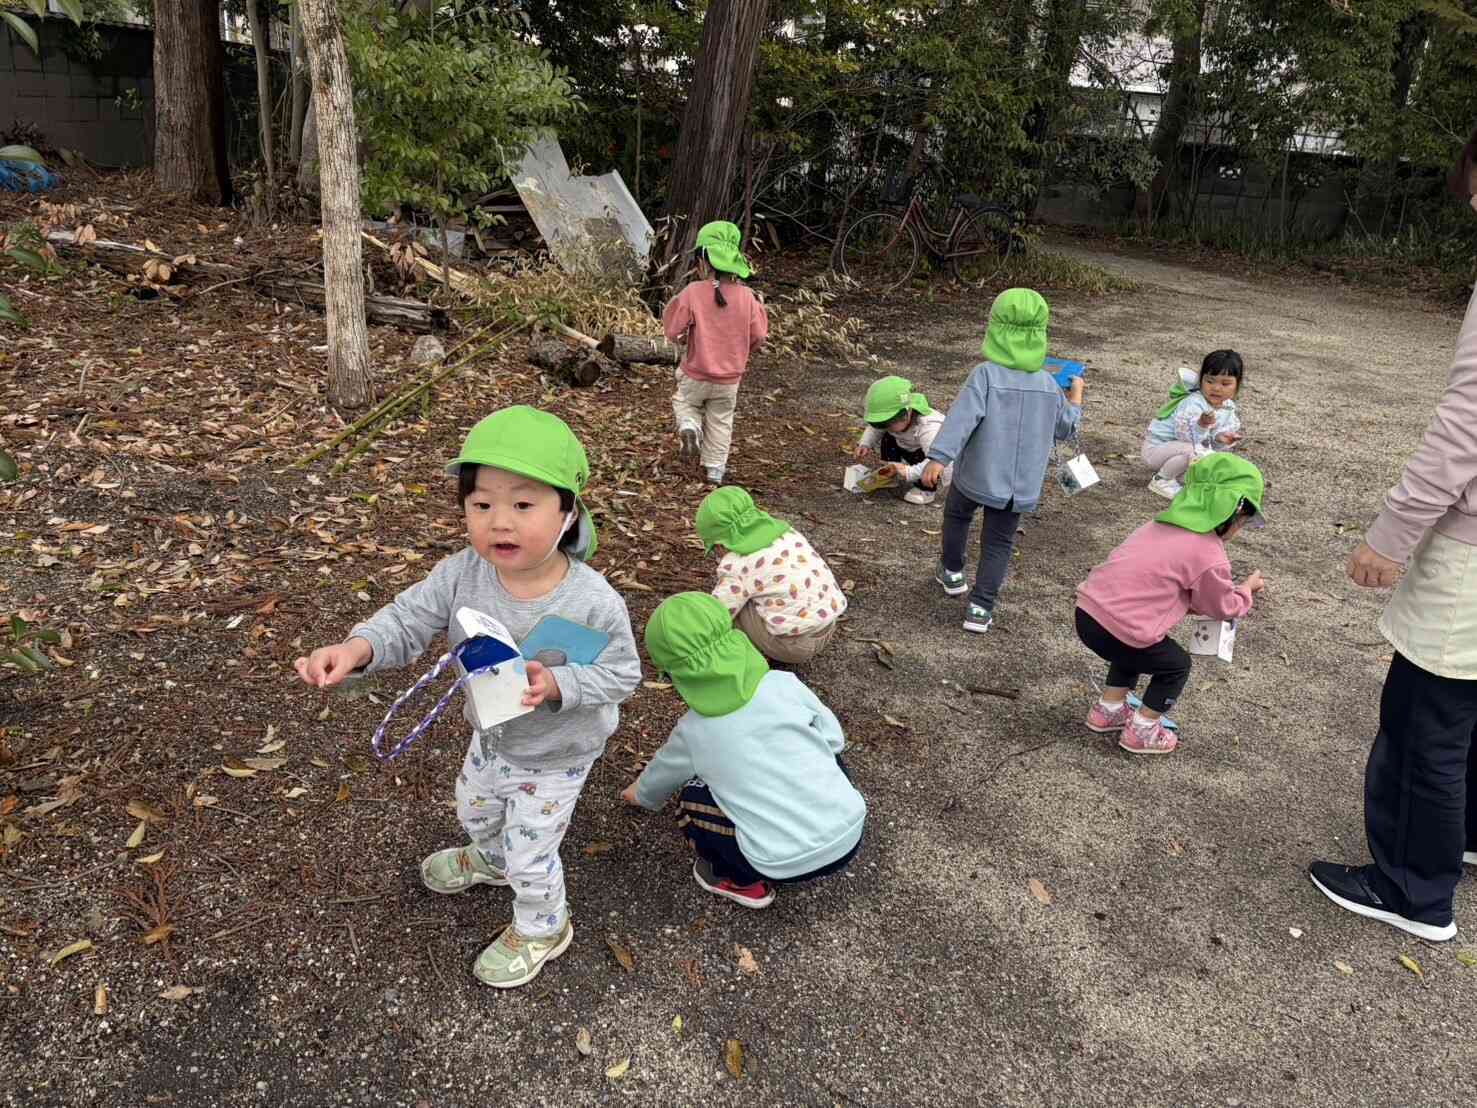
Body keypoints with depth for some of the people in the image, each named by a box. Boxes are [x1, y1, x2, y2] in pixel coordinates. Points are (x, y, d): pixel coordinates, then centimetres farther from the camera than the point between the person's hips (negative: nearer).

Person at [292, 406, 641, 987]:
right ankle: (490, 860, 71)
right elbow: (408, 620, -21)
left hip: (556, 754, -5)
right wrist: (355, 648, -42)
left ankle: (541, 928, 48)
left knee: (530, 853, 14)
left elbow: (621, 674, -25)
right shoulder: (462, 574, -27)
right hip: (493, 735, 6)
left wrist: (557, 684, -41)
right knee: (474, 808, 34)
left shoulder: (594, 603, -38)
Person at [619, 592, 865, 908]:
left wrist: (641, 795, 45)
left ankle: (744, 882, 16)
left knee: (693, 802, 18)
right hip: (849, 834, 2)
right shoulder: (783, 684, -3)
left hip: (786, 866, -2)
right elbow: (834, 739, 8)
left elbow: (661, 774, 22)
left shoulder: (692, 731, 0)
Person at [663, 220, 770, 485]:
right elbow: (758, 335, -5)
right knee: (720, 421, 18)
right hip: (730, 378, 2)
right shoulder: (746, 297, -11)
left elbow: (673, 332, -13)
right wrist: (761, 309, 13)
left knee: (684, 402, 25)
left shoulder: (693, 292, -18)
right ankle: (715, 470, 24)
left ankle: (689, 425, -6)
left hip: (696, 374, -2)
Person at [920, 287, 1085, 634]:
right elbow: (1065, 428, 12)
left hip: (975, 475, -2)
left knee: (956, 516, 27)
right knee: (998, 543, 12)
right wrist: (1075, 398, 30)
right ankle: (980, 607, 5)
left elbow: (962, 418, -25)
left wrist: (938, 457, -30)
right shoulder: (1049, 385, -1)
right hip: (1019, 485, 2)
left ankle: (952, 572, 41)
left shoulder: (986, 374, -14)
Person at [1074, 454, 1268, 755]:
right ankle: (1141, 732, 24)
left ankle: (1108, 710, 41)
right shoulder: (1210, 555, -10)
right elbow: (1223, 607, 7)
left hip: (1086, 611, 7)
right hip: (1118, 630, -7)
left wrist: (1229, 589, 24)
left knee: (1135, 647, 36)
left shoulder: (1163, 523, 13)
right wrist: (1247, 589, 27)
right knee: (1177, 666, 19)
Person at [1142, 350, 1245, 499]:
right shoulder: (1193, 404, -30)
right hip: (1156, 447, -9)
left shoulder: (1228, 408, -2)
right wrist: (1201, 425, -53)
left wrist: (1220, 438, -20)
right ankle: (1161, 480, -13)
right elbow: (1185, 436, -34)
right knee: (1191, 451, -35)